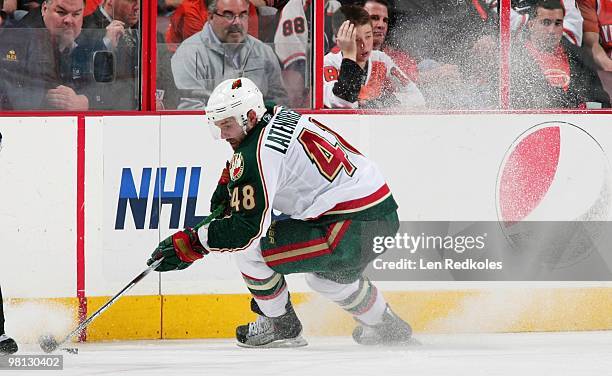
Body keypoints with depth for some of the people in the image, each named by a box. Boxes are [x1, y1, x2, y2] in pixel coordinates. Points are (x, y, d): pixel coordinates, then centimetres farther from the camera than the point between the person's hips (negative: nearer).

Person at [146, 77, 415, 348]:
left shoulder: (260, 153, -16)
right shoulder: (280, 116, 12)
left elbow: (247, 227, -19)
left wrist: (191, 244, -15)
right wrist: (227, 180, 22)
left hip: (352, 228, -10)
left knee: (247, 247, -5)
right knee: (324, 275, 37)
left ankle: (281, 326, 13)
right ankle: (388, 328, 50)